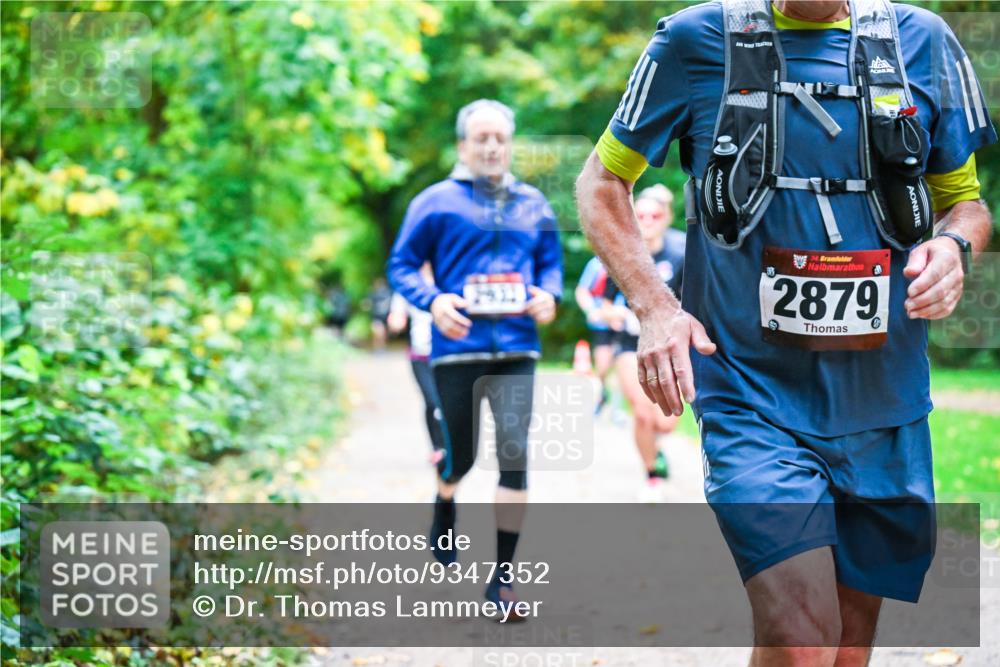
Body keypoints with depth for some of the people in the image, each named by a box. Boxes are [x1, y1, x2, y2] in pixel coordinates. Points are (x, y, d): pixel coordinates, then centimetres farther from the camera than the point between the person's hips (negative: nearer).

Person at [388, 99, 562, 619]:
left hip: (517, 350, 2)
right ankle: (444, 506, 48)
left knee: (515, 451, -12)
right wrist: (433, 301, -16)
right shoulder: (436, 202, 1)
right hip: (457, 349, -2)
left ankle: (502, 577, -6)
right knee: (461, 455, 8)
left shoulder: (532, 205, 12)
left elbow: (551, 262, 20)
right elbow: (401, 265, 3)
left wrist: (549, 293, -2)